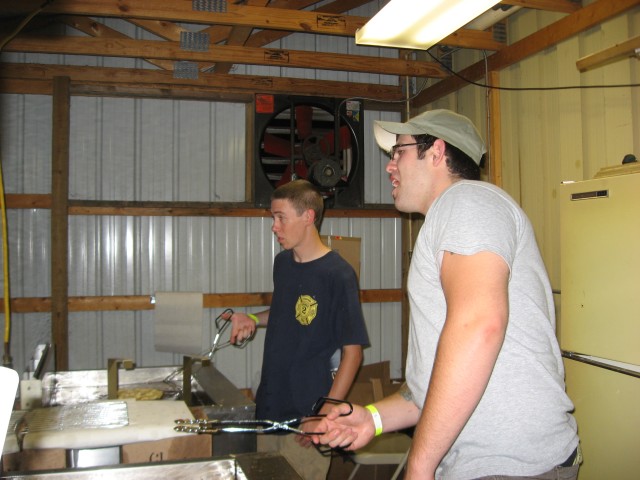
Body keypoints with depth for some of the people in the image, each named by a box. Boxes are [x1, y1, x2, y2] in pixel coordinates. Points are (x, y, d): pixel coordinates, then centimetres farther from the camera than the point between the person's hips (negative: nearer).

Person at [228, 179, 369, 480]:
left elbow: (352, 351, -15)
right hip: (269, 404, 7)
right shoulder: (282, 262, 5)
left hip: (306, 416, -7)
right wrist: (254, 319, 2)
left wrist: (326, 415, -19)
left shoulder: (338, 274, -17)